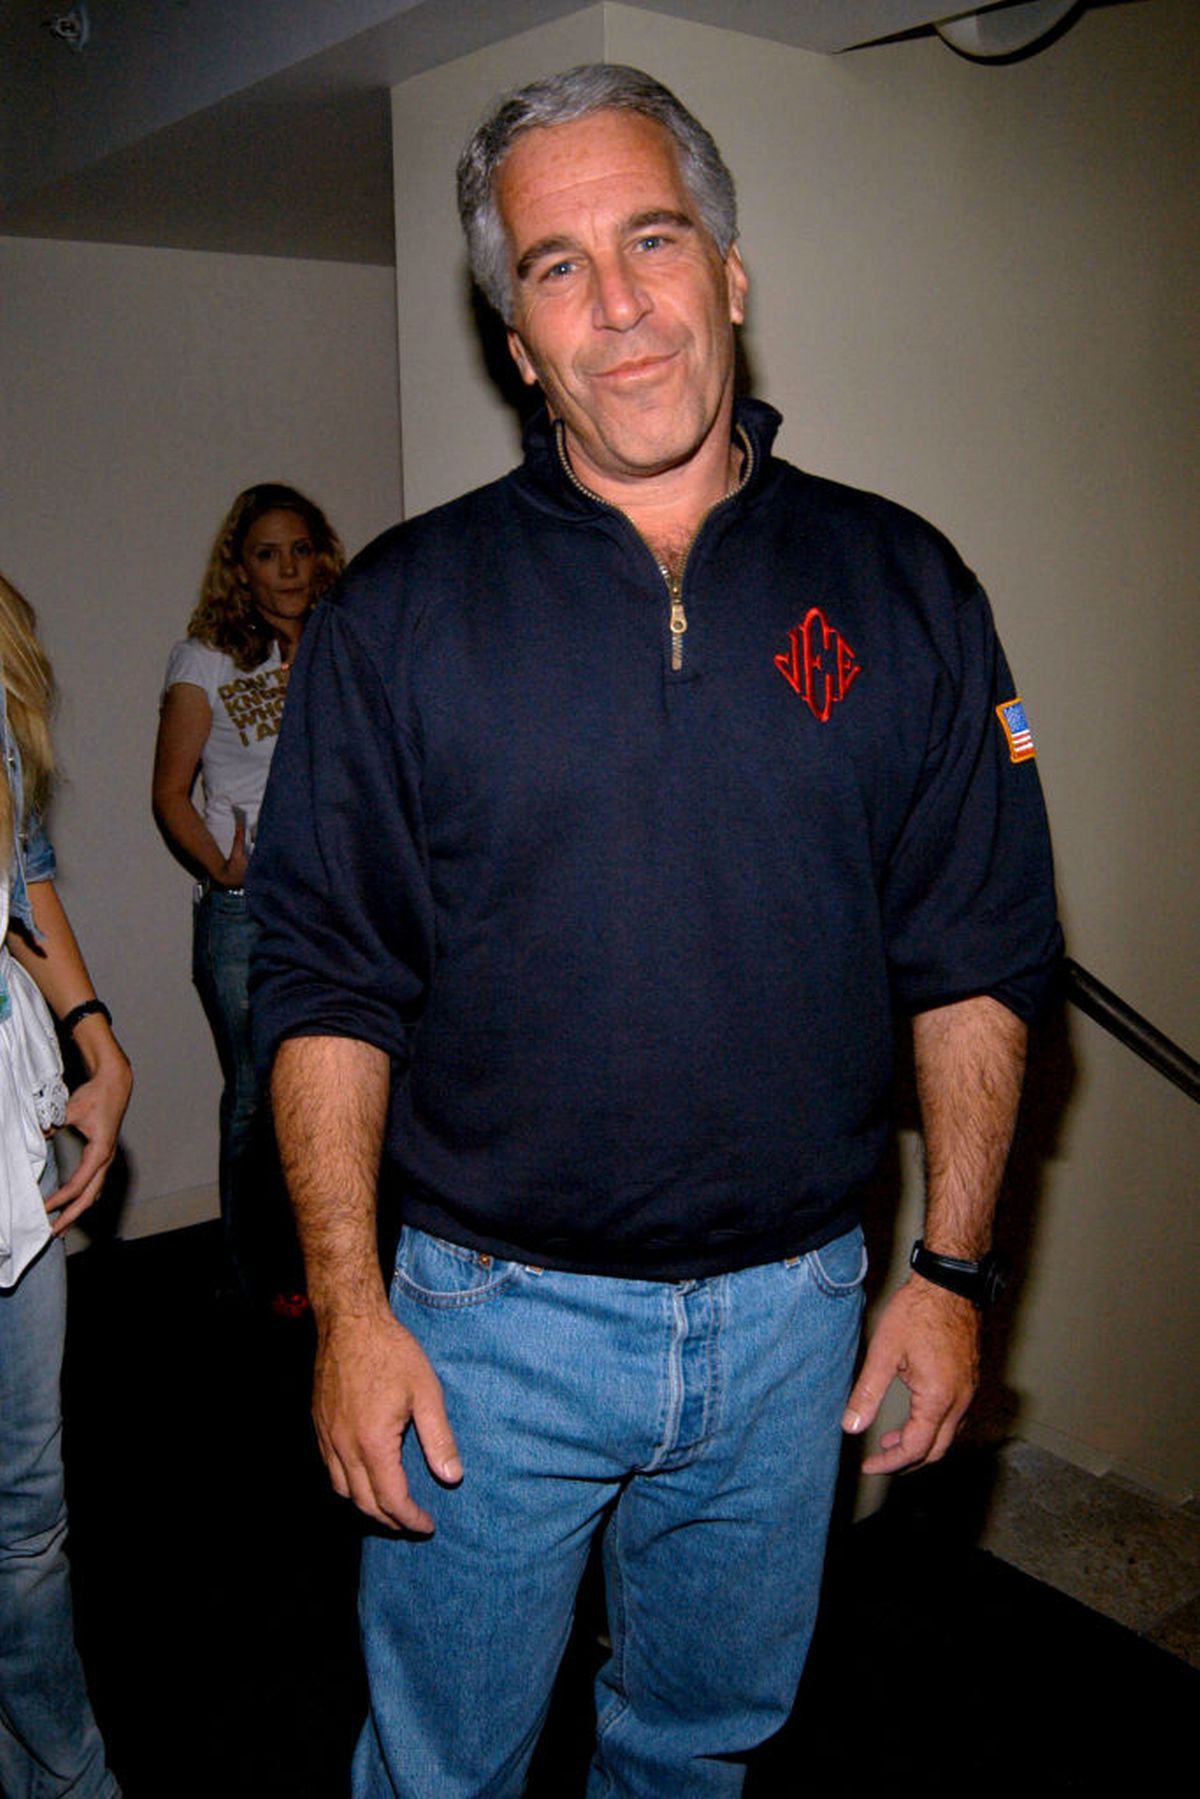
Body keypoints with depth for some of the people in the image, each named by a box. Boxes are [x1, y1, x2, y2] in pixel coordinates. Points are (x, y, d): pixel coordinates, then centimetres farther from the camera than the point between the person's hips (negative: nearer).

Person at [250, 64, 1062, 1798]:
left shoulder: (902, 590, -1)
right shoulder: (399, 611, -6)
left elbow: (977, 958, 1)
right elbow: (326, 984, -5)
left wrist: (952, 1269, -2)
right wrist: (348, 1308, -9)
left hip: (793, 1312, 2)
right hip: (489, 1319, -1)